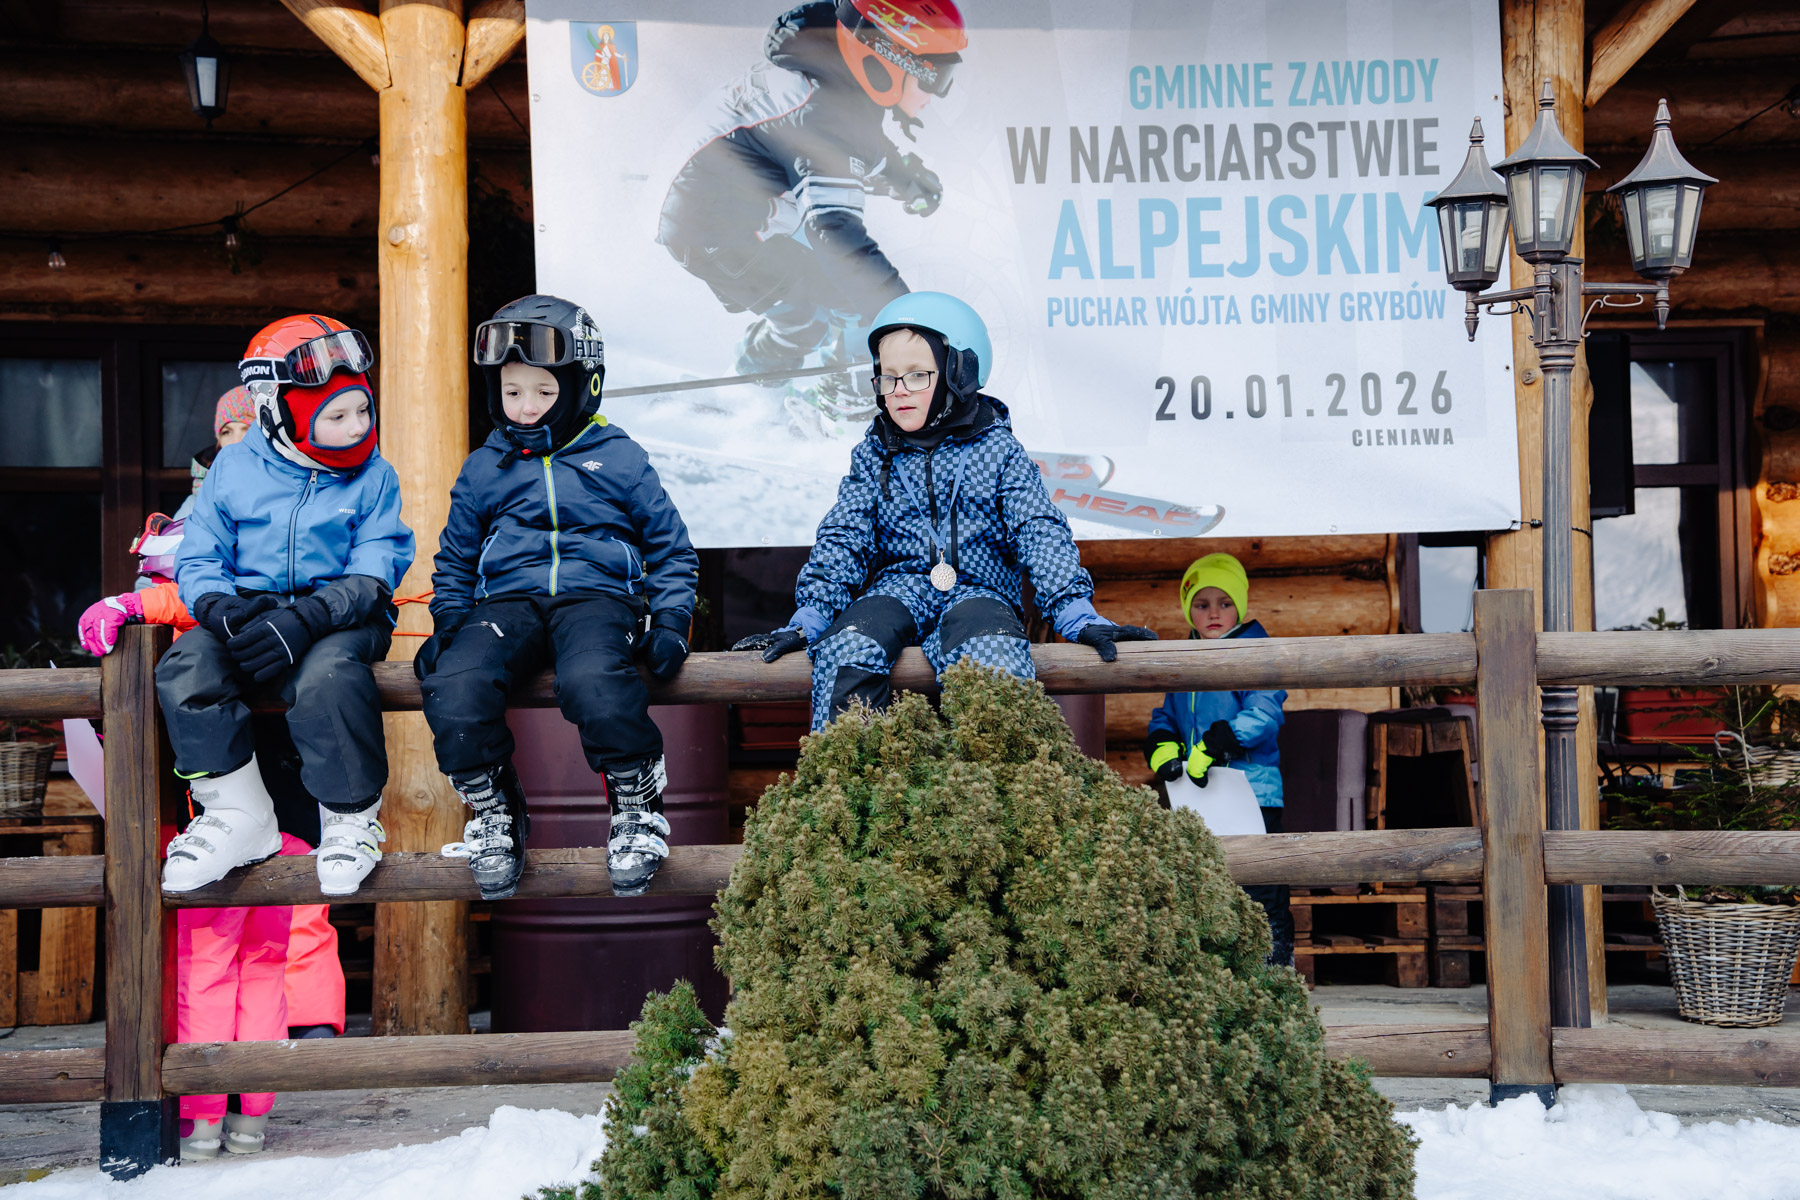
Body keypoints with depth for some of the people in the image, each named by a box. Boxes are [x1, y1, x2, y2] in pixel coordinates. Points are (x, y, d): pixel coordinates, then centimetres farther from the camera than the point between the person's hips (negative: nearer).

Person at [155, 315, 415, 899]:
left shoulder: (373, 476, 3)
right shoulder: (232, 470, 8)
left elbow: (375, 570, -7)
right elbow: (198, 559, 5)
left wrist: (308, 618, -26)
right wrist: (222, 608, -20)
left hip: (341, 616, -2)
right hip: (247, 610, 3)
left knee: (326, 676, -36)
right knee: (184, 670, -27)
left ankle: (351, 818, -15)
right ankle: (238, 814, -14)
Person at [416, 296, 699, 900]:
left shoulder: (620, 460, 11)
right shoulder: (482, 469, 18)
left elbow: (670, 549, 16)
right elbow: (456, 560, 28)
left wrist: (670, 621, 1)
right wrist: (447, 622, 11)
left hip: (596, 595, -3)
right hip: (507, 600, 3)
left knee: (592, 682, -39)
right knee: (452, 688, -30)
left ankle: (638, 808, -13)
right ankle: (494, 811, -4)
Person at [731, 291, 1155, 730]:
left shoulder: (998, 449, 10)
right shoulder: (872, 455, 16)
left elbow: (1041, 533, 3)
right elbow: (843, 539, 10)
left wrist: (1077, 613, -12)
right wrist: (809, 618, -6)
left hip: (977, 590, -2)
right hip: (897, 588, 2)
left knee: (995, 658, -38)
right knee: (845, 651, -33)